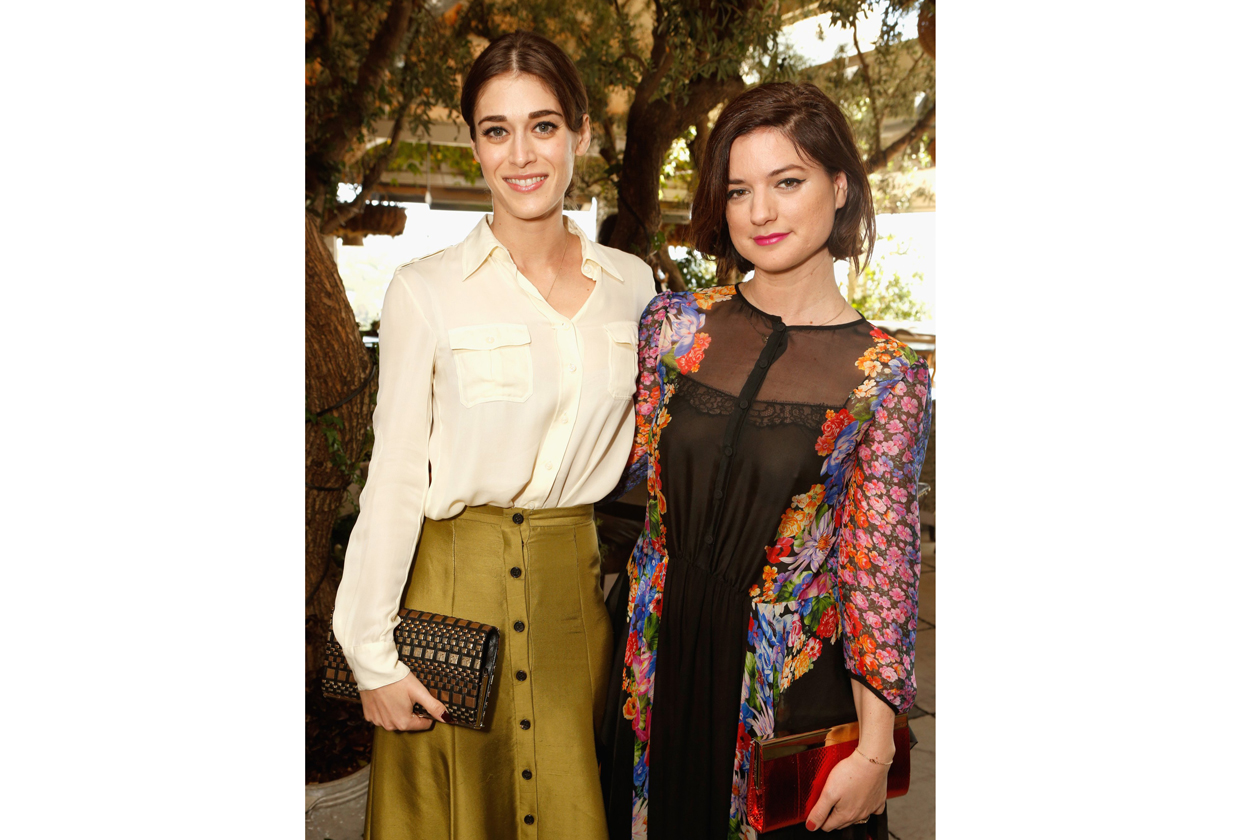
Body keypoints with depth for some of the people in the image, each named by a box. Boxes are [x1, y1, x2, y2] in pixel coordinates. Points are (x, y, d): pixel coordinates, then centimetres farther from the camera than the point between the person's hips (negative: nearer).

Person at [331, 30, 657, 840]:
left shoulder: (633, 285, 3)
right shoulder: (426, 290, -7)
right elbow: (394, 477, -5)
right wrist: (374, 654, -6)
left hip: (582, 584, 3)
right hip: (459, 583, -2)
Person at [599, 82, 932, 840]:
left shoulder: (886, 376, -7)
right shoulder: (675, 324, -1)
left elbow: (880, 563, -8)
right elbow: (636, 477, 6)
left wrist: (875, 750, -9)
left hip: (792, 687, -2)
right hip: (656, 669, 2)